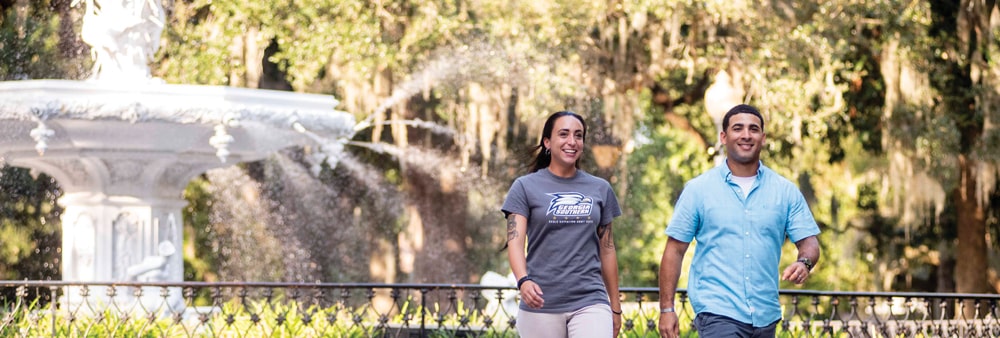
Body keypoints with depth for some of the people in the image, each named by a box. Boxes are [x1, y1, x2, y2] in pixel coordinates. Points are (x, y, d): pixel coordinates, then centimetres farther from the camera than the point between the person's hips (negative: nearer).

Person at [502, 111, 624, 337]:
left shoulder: (600, 189, 12)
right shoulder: (526, 187, 3)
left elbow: (607, 249, 15)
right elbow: (515, 241, -7)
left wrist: (615, 307, 16)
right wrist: (523, 281, -27)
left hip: (590, 302, 1)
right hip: (542, 305, -1)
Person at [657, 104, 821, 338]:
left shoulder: (785, 191, 9)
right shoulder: (698, 189, 2)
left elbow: (809, 242, 7)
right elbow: (675, 250, 3)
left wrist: (804, 263, -18)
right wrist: (667, 308, -3)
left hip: (765, 316, 4)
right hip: (717, 310, -4)